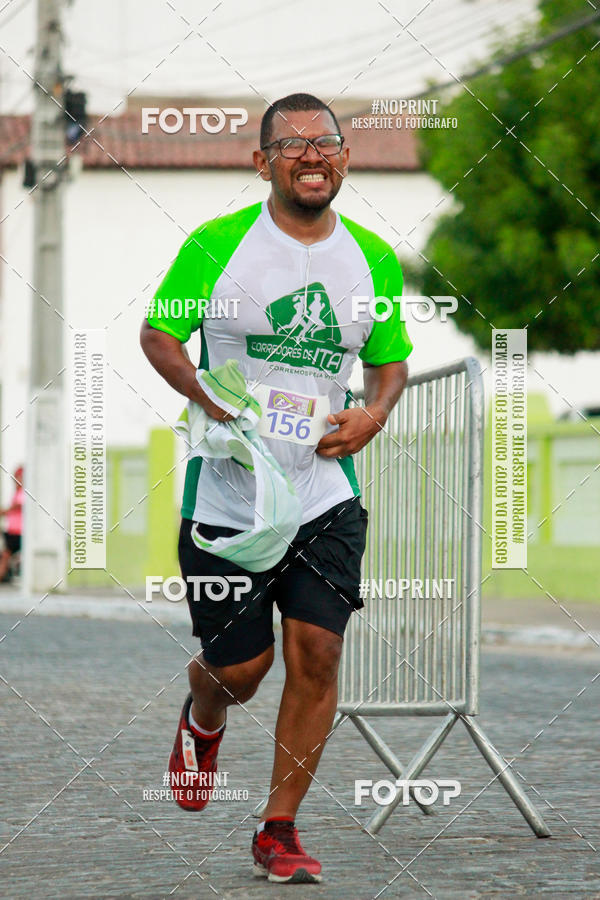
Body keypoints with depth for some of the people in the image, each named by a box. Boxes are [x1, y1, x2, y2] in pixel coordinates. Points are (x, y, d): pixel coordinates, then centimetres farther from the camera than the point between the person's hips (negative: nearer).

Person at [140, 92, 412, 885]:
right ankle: (201, 719, 43)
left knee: (316, 655, -8)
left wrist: (374, 415, -4)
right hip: (227, 493, -2)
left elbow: (391, 358, 17)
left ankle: (279, 829, 5)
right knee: (240, 670, 4)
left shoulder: (374, 259, 5)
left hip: (326, 492, 2)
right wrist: (212, 397, -17)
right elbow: (158, 334, 0)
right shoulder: (216, 244, -6)